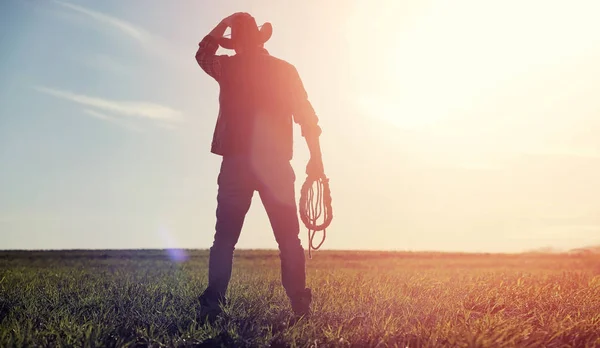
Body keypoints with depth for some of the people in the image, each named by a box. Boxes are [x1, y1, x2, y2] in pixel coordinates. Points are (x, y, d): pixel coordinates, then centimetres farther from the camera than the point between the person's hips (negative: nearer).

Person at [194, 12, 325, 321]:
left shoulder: (228, 67, 6)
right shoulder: (284, 70, 4)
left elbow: (203, 53, 29)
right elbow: (306, 116, 0)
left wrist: (225, 23, 31)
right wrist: (315, 158, 4)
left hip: (236, 163, 1)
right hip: (274, 164, 0)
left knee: (224, 238, 5)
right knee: (288, 238, 5)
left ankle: (212, 305, -2)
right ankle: (300, 305, 2)